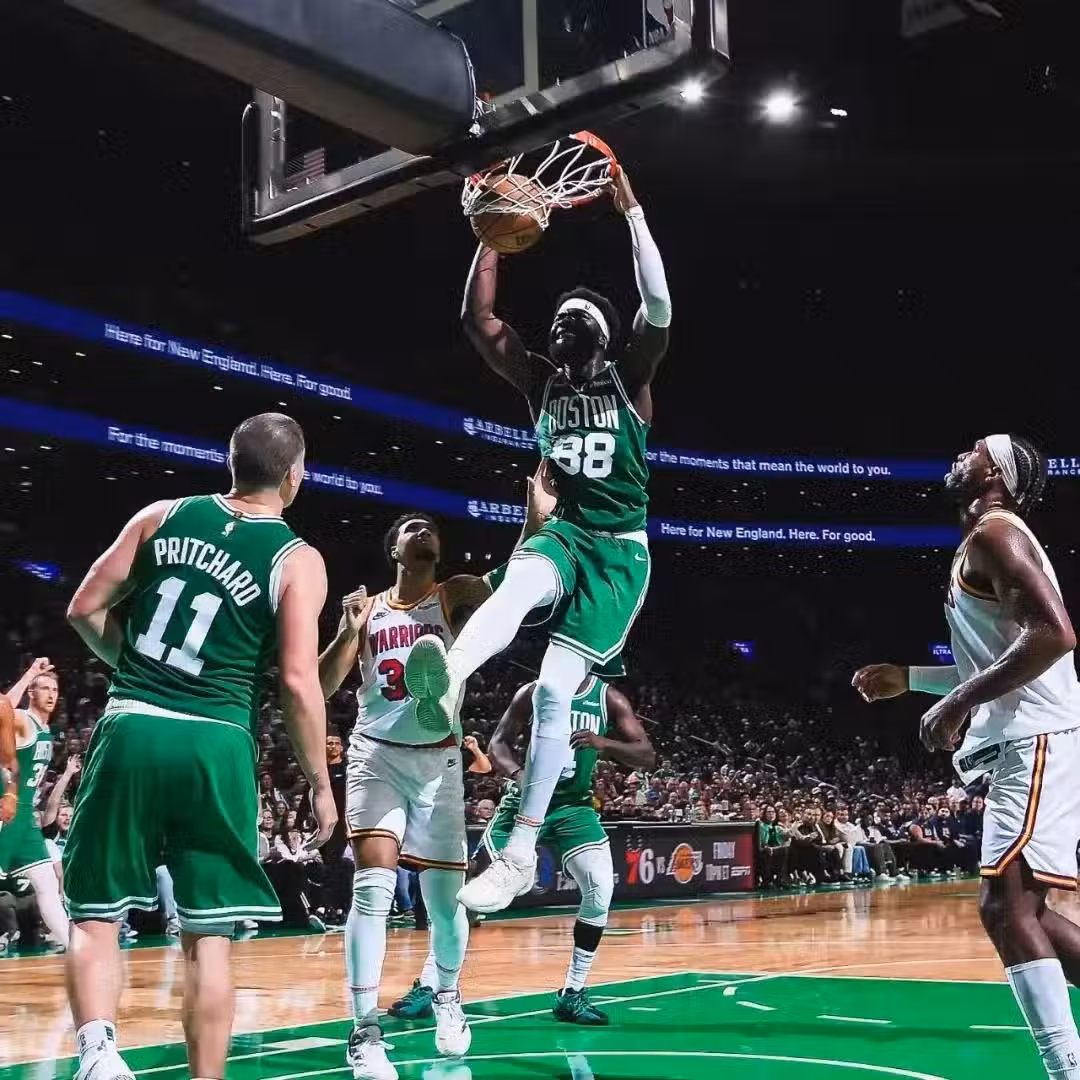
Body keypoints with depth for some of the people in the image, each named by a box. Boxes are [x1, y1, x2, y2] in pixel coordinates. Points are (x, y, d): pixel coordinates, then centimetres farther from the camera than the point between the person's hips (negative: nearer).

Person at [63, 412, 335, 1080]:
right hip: (215, 745, -2)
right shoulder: (299, 561, -1)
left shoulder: (162, 516, 8)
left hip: (130, 729, 2)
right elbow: (298, 682, -8)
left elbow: (85, 610, 9)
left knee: (96, 915, 11)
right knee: (209, 937, 7)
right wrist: (321, 785, 2)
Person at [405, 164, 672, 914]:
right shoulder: (542, 382, 12)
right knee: (520, 583, -37)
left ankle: (520, 853, -7)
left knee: (554, 693, -11)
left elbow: (659, 306, -16)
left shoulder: (628, 379, 2)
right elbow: (478, 317, 6)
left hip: (620, 549, -3)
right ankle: (446, 679, -66)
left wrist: (629, 208, -18)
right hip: (564, 532, 3)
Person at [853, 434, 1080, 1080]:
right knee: (1024, 909, 13)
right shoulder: (995, 540, 23)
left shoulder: (993, 532, -8)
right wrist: (909, 678, 27)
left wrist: (958, 704, -20)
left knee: (1005, 904, -17)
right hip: (1026, 743, 11)